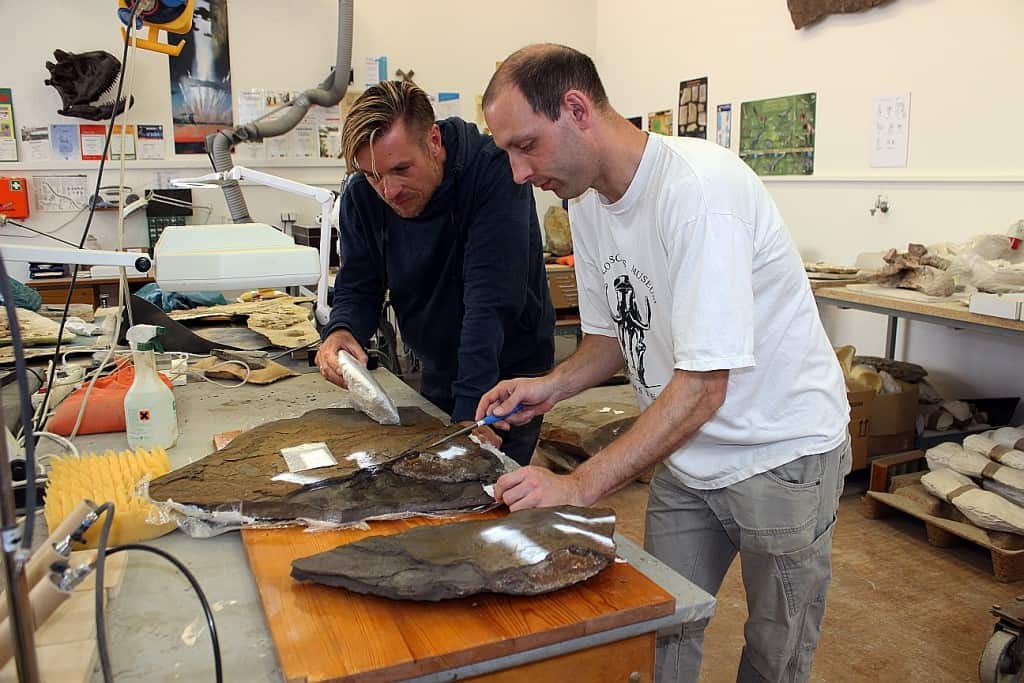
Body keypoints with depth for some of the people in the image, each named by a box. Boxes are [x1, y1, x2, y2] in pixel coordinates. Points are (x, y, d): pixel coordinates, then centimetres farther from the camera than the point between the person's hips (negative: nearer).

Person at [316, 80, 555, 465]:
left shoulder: (495, 171, -26)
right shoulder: (362, 195, -9)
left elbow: (491, 298, -31)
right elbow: (358, 288, -1)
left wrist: (472, 410, -35)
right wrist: (340, 331, -25)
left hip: (510, 372, -5)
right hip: (437, 374, 5)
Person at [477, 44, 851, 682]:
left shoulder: (698, 187, -28)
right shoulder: (588, 201, -1)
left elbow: (703, 385, -30)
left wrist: (579, 486, -31)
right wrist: (552, 385, -9)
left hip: (782, 453, -6)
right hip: (686, 455, 6)